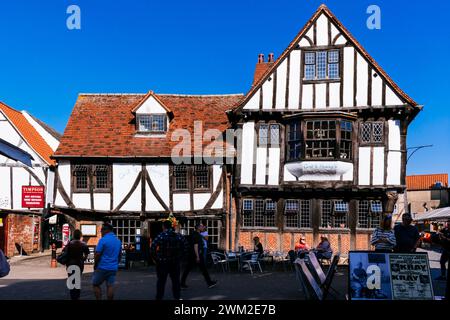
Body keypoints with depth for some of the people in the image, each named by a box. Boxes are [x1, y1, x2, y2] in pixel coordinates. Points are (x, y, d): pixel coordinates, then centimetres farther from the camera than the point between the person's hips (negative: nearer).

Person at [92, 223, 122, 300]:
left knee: (96, 285, 9)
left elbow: (97, 254, -15)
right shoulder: (118, 241, 9)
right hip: (113, 268, 6)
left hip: (102, 267, -6)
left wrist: (95, 265, -2)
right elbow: (120, 255, 17)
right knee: (110, 286, 6)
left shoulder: (103, 240, -13)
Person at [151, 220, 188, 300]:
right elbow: (185, 247, 3)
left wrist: (156, 258, -6)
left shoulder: (161, 236, -10)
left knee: (161, 281, 7)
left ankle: (159, 297, 11)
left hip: (163, 262, -3)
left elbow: (153, 248, -16)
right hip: (175, 262, 3)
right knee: (176, 280, 14)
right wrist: (179, 257, 8)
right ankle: (177, 297, 19)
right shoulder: (178, 236, 2)